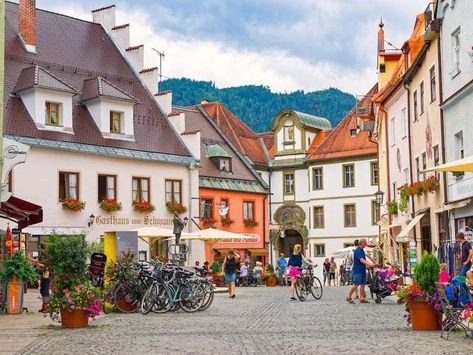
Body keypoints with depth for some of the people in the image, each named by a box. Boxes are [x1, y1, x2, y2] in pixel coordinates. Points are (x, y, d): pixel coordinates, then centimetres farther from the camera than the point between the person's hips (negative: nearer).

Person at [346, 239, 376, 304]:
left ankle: (362, 298, 7)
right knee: (356, 284, -11)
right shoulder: (357, 250, -15)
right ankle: (349, 297, -1)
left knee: (363, 284, 5)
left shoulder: (362, 250, 15)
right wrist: (370, 264, -35)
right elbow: (361, 260, -26)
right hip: (357, 271, -9)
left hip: (362, 270, 9)